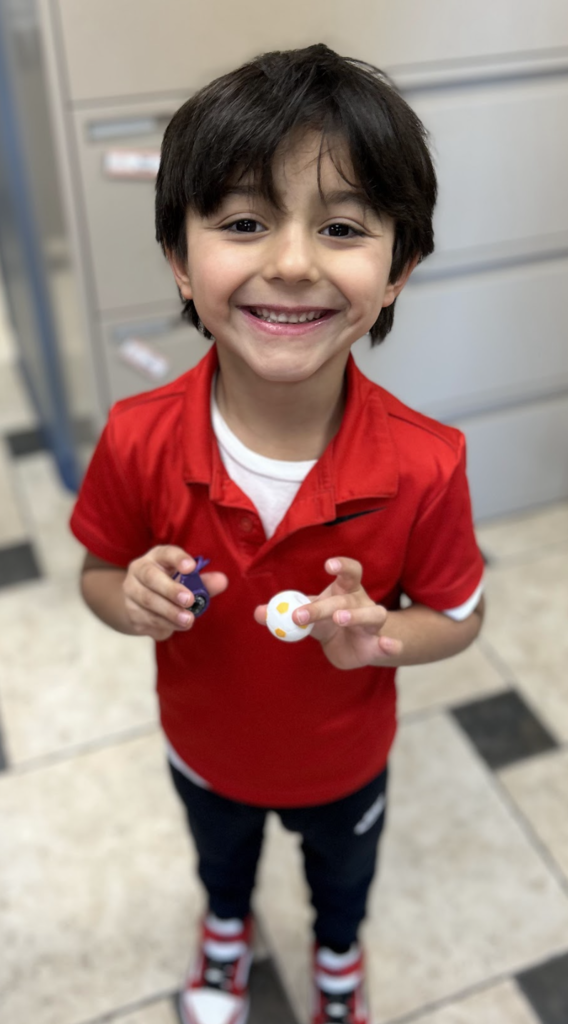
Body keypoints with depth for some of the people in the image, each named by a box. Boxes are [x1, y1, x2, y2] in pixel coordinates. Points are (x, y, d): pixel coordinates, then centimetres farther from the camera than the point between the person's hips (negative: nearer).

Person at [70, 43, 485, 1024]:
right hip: (204, 748, 1)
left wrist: (377, 637, -36)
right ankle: (227, 928, 73)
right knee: (219, 855, 36)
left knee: (342, 869, 34)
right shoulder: (138, 441, -30)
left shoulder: (424, 466, -33)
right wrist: (134, 599, -34)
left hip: (345, 759, 0)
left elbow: (457, 617, -16)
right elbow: (98, 575, -12)